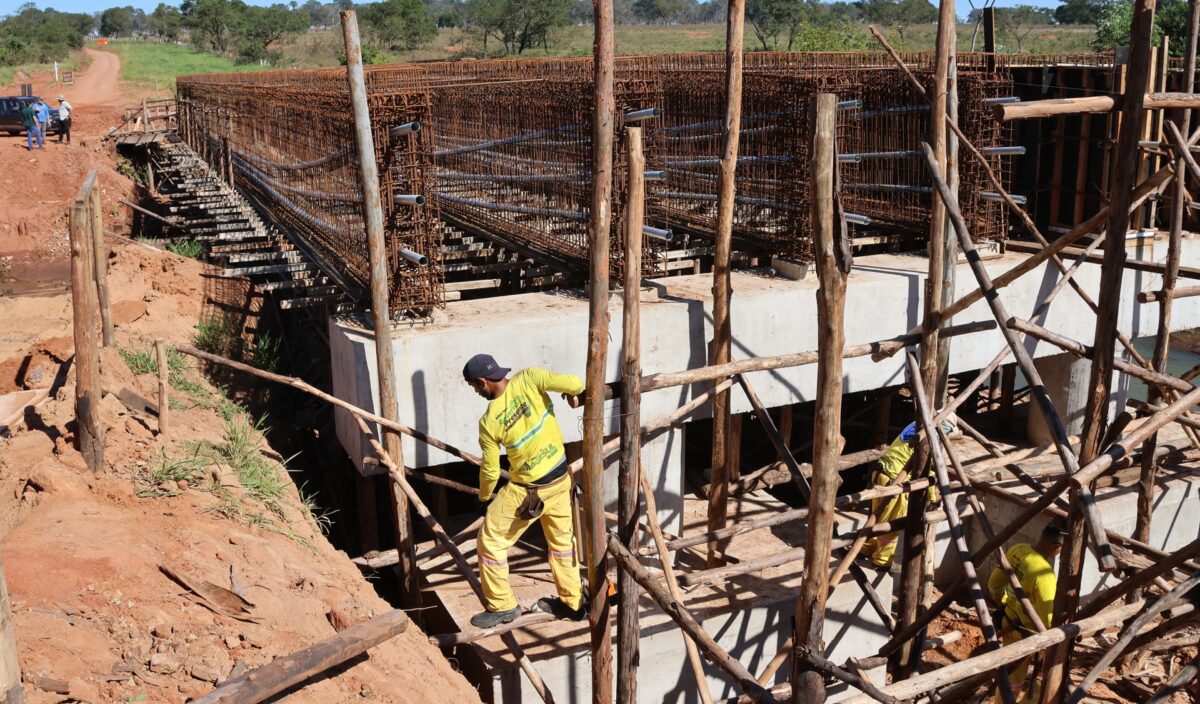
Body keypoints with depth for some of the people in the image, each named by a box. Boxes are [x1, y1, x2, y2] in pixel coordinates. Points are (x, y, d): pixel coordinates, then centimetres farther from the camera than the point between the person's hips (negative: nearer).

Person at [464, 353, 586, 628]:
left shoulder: (489, 421, -18)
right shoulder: (527, 379, -15)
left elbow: (490, 470, -6)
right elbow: (575, 383, -22)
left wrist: (485, 498, 14)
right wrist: (572, 392, 3)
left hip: (526, 491, -5)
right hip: (560, 479, 5)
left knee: (491, 541, 13)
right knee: (562, 538, 22)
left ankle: (502, 606, 21)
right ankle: (572, 602, 33)